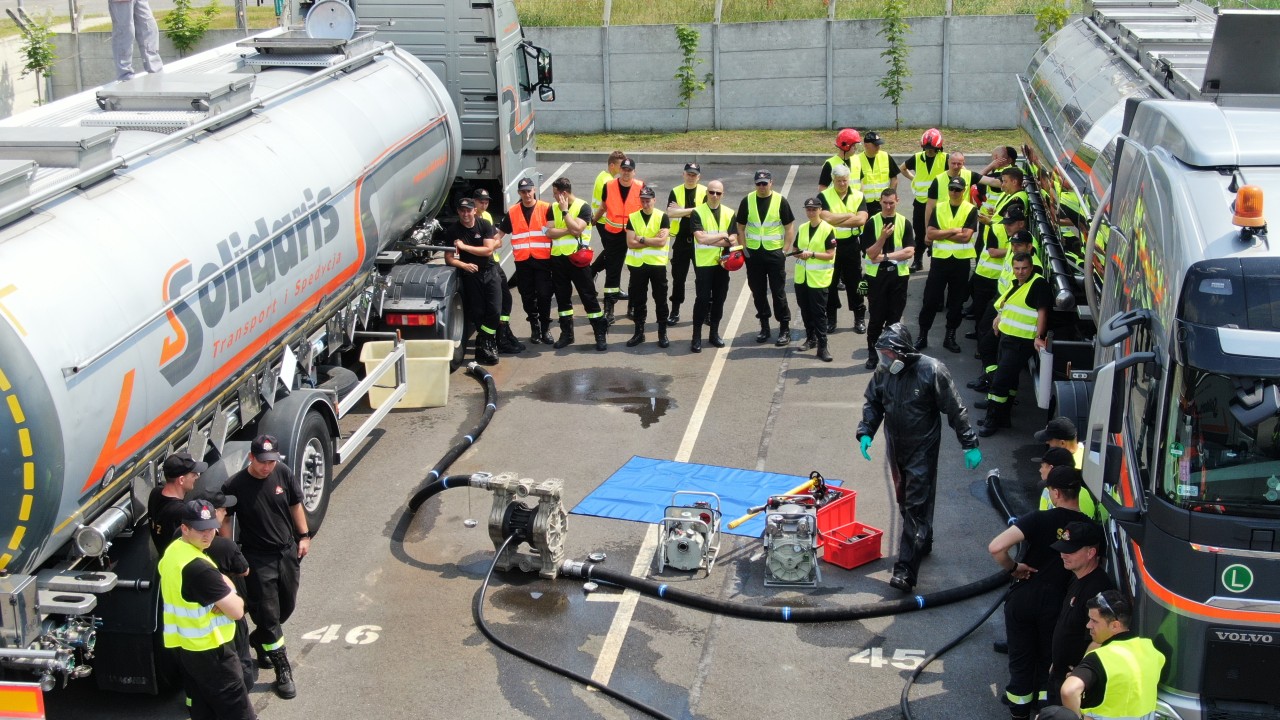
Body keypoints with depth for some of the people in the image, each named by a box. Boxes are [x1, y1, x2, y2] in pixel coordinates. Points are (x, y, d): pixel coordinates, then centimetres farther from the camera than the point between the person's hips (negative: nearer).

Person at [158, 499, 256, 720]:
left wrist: (222, 594, -5)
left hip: (183, 644, 10)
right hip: (208, 649, -9)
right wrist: (233, 598, -2)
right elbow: (237, 610, -25)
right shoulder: (198, 567, -27)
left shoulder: (172, 552, 3)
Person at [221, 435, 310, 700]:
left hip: (288, 551, 4)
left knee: (287, 606, 17)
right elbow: (225, 521, -6)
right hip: (258, 559, -4)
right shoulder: (235, 486, -17)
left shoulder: (283, 473, -7)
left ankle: (258, 639, 45)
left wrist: (303, 536, 7)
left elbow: (295, 505, 7)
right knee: (268, 613, 0)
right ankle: (283, 671, 9)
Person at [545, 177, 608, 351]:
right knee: (562, 298, 11)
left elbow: (577, 229, -20)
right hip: (558, 258, 5)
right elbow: (550, 232, -4)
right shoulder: (553, 208, 6)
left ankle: (600, 334, 2)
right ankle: (566, 333, 21)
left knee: (588, 296, -3)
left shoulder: (583, 207, -7)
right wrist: (569, 230, -15)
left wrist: (564, 210, -14)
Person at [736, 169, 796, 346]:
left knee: (778, 292, -1)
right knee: (758, 292, 9)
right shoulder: (747, 201, 2)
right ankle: (764, 327, 20)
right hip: (753, 253, 3)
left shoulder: (780, 201, -4)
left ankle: (785, 329, 6)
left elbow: (790, 227, 0)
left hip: (775, 252, -3)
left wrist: (785, 251, -6)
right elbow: (740, 227, 9)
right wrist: (744, 249, 1)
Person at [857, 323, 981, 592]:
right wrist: (865, 432, -7)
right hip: (896, 449, 6)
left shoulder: (931, 371, -20)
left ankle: (906, 569, -10)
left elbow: (955, 410, -14)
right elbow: (872, 403, 9)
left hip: (922, 451, -6)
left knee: (916, 507, -8)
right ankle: (923, 544, 41)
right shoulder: (883, 371, -4)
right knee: (905, 502, 19)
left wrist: (970, 445, -12)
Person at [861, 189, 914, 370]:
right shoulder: (872, 223, -3)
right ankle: (873, 354, 11)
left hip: (898, 275, 1)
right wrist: (883, 236, -24)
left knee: (894, 318, 5)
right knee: (876, 318, 1)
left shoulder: (904, 223, 1)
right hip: (876, 275, -1)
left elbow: (910, 251, -7)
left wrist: (886, 256, -14)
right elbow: (871, 254, -10)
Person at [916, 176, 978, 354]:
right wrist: (953, 231, -14)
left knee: (956, 301, 8)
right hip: (940, 259, 1)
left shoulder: (970, 210, -3)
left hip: (961, 261, -1)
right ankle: (923, 334, 13)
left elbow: (966, 236, -15)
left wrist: (940, 234, -11)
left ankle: (950, 336, 19)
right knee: (930, 299, 3)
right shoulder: (939, 208, 4)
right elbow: (930, 233, -7)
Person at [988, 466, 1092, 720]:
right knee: (1049, 658, 21)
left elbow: (996, 547, -27)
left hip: (1023, 598, -2)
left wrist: (1013, 567, -11)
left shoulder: (1039, 519, -18)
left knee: (1021, 656, 15)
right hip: (1057, 601, 2)